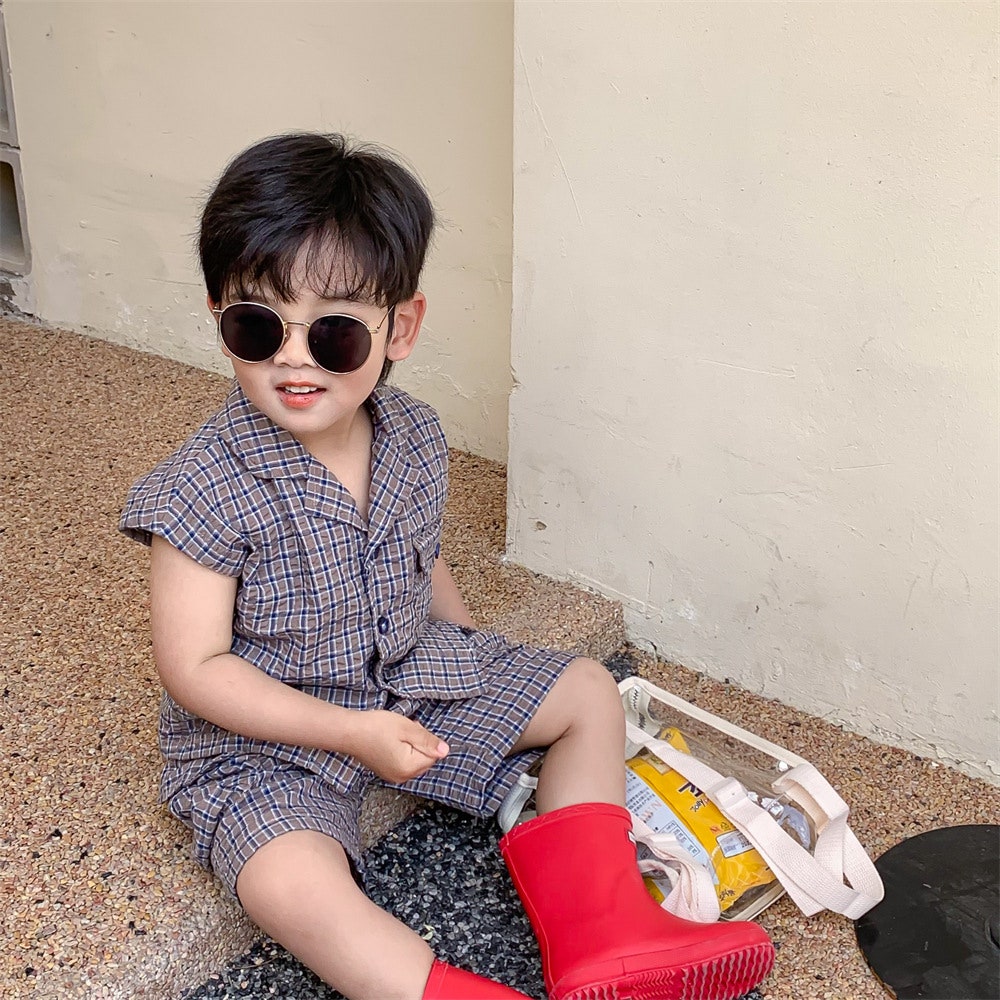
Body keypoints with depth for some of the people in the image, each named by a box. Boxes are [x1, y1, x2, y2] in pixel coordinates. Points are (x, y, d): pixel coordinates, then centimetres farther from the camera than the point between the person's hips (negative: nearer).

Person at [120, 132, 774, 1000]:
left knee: (588, 693, 3)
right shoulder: (207, 490, -24)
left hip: (416, 675, 6)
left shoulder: (414, 437, -6)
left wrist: (472, 652, 9)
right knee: (291, 881, -33)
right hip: (264, 737, -5)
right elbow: (195, 667, -21)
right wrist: (348, 731, -26)